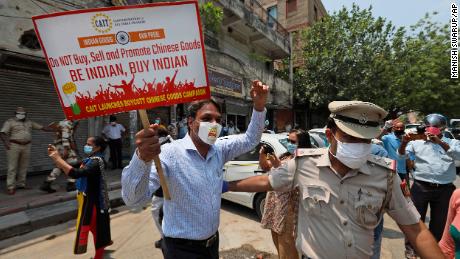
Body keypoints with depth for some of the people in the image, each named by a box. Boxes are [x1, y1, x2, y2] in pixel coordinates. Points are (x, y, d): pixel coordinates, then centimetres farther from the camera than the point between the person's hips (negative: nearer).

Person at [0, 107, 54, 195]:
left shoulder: (29, 122, 14)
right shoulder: (10, 122, 1)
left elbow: (43, 127, 12)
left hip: (26, 146, 4)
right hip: (14, 146, -4)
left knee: (23, 166, 8)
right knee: (12, 167, -2)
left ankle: (21, 184, 17)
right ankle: (11, 187, 2)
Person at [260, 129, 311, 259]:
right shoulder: (285, 156, 8)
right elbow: (265, 167, 11)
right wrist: (262, 155, -6)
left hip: (289, 204, -8)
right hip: (275, 201, 8)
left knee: (286, 238, 1)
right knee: (276, 234, 21)